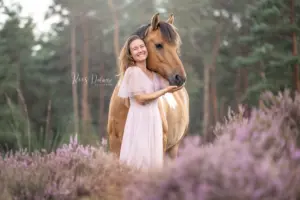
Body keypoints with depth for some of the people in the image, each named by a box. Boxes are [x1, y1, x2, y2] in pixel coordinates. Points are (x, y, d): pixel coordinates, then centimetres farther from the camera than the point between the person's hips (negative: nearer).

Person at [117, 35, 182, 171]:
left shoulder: (154, 72, 11)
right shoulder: (132, 72, -10)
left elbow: (173, 87, 6)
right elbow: (141, 99, -15)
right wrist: (164, 91, -11)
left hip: (154, 118, 7)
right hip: (139, 119, -7)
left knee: (153, 157, 10)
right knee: (139, 157, -7)